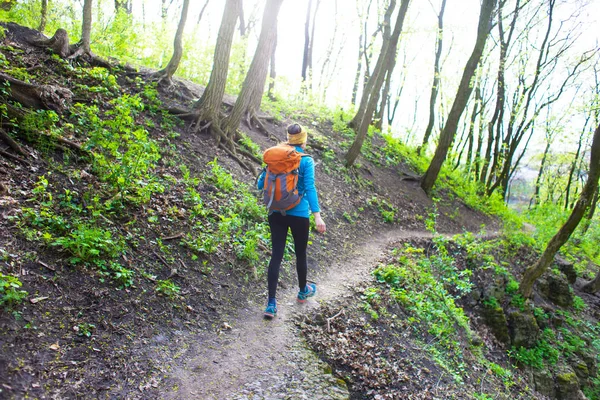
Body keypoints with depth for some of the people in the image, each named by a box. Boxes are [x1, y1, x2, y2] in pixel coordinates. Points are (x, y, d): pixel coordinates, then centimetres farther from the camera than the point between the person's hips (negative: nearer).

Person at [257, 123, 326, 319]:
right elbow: (310, 188, -20)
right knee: (300, 253, 16)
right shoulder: (306, 161, -9)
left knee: (276, 255, 5)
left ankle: (271, 303, 3)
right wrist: (317, 215, -23)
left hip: (276, 213, 3)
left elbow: (261, 185, 5)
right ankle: (303, 291, 38)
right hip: (299, 215, -3)